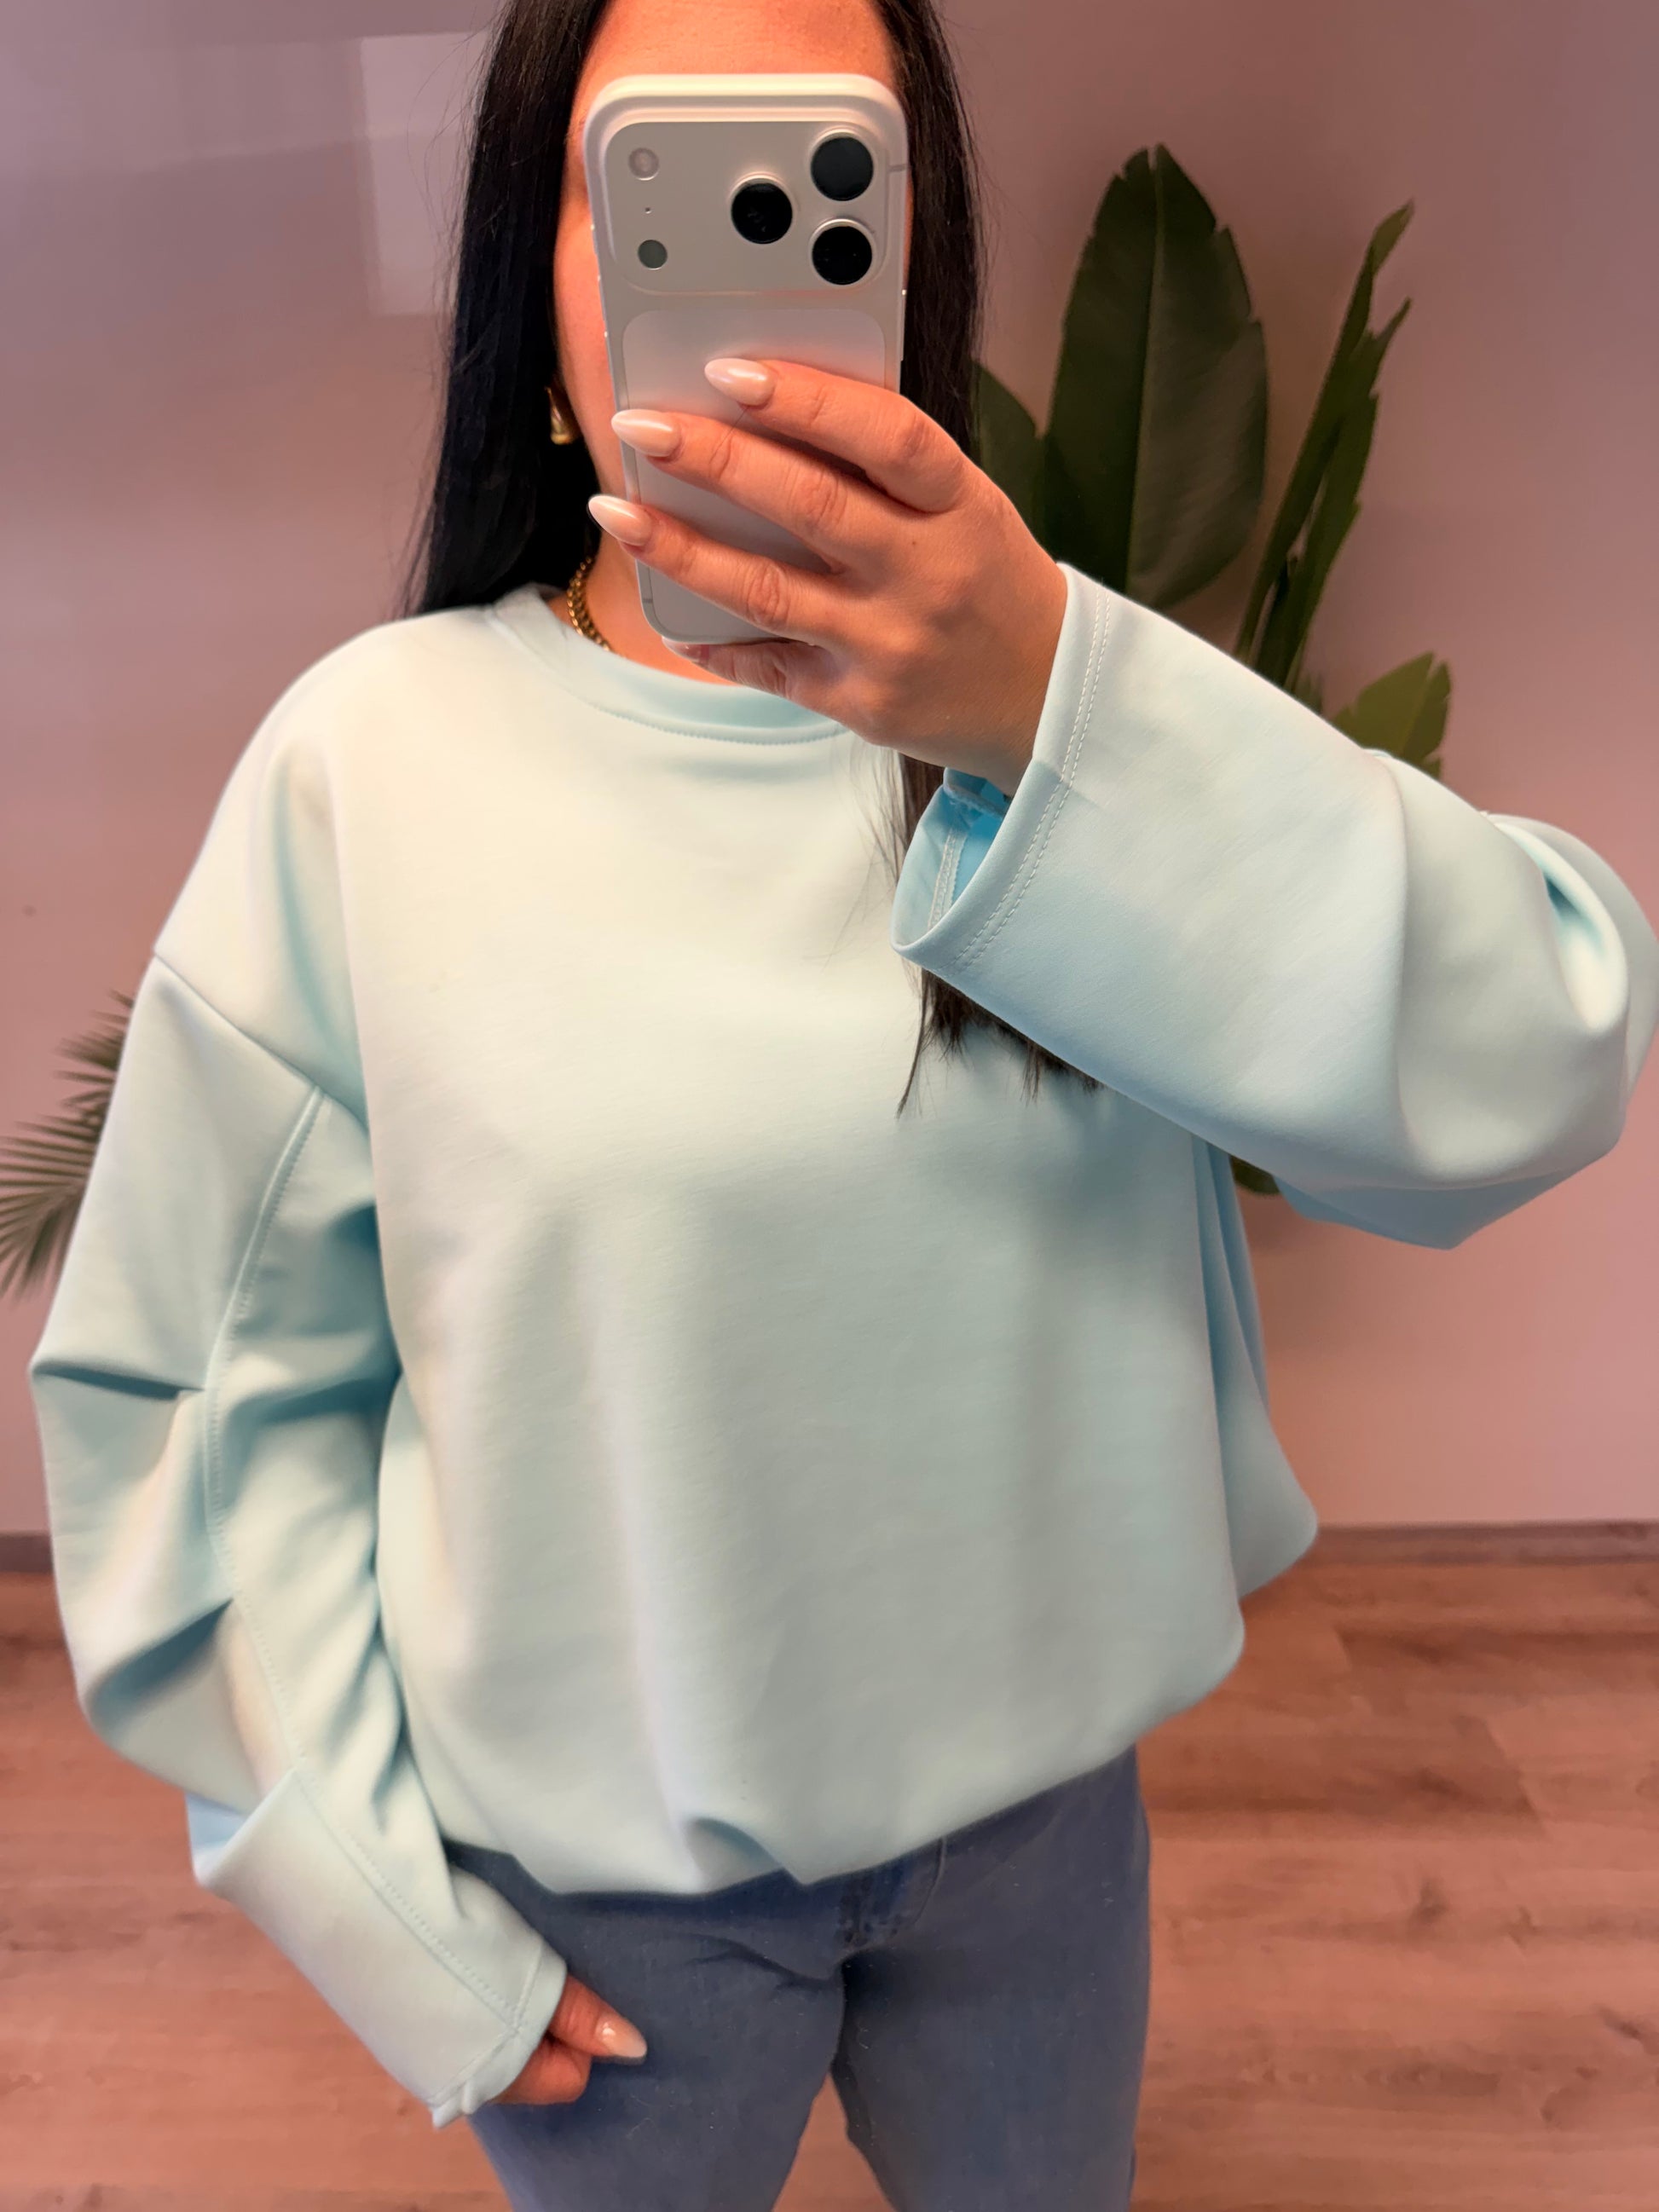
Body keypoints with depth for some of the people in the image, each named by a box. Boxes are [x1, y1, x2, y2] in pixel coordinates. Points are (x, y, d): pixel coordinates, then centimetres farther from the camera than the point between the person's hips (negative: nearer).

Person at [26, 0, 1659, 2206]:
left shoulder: (1079, 695, -9)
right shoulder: (371, 759, -15)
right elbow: (205, 1376, -9)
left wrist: (1060, 722, -38)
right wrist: (393, 1901, -7)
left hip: (1040, 1789, 2)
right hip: (593, 1855, -1)